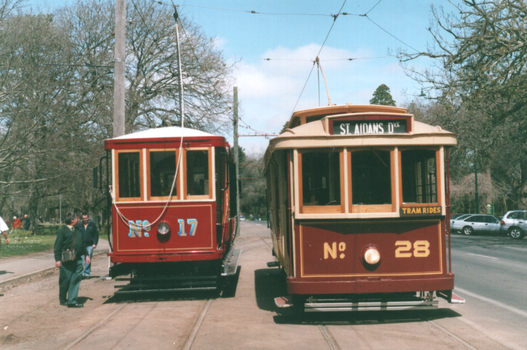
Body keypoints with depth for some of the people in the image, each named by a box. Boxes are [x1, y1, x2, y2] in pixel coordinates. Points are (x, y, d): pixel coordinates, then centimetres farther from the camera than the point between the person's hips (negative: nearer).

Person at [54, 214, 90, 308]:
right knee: (65, 279, 3)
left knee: (76, 279, -2)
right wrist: (58, 259, -12)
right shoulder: (62, 230, -3)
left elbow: (82, 244, 26)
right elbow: (57, 246, -6)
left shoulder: (78, 231, 17)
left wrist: (86, 255, 19)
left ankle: (72, 301, 1)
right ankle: (63, 299, 20)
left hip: (78, 259, 6)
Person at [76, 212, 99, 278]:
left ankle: (87, 273, 13)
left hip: (90, 245, 0)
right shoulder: (79, 225, 6)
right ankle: (81, 273, -4)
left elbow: (96, 234, 5)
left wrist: (95, 243, -3)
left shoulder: (92, 224, 4)